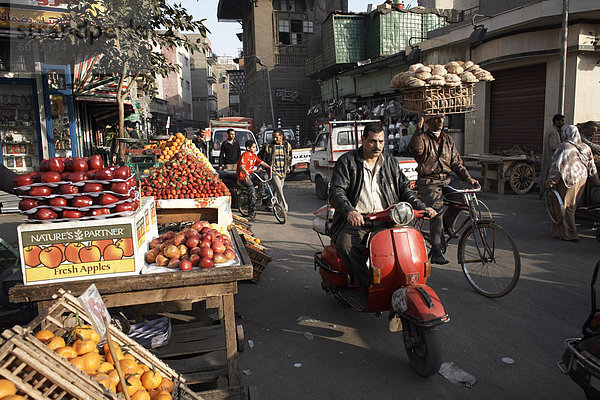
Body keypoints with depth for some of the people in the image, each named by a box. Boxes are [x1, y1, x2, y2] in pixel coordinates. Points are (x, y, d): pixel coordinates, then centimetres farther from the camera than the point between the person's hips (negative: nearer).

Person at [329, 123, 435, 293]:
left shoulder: (391, 163, 18)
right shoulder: (347, 161, 3)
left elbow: (404, 189, 18)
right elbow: (336, 191, -8)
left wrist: (422, 208, -2)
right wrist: (349, 211, -29)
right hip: (356, 220, -3)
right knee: (347, 243, -34)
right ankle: (369, 289, -30)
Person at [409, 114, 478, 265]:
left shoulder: (448, 139, 15)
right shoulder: (423, 138, -3)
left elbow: (456, 162, 14)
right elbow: (414, 148, -28)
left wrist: (469, 178, 3)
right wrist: (420, 128, -30)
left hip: (446, 180, 6)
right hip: (428, 183, -5)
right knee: (436, 207, -25)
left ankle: (448, 223, 10)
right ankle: (436, 252, -21)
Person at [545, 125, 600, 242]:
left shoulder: (565, 147, -15)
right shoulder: (586, 148, 5)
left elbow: (557, 166, -17)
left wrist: (550, 182, -12)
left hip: (567, 181, -7)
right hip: (581, 179, 7)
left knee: (564, 207, 3)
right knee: (571, 206, 19)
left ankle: (571, 234, 4)